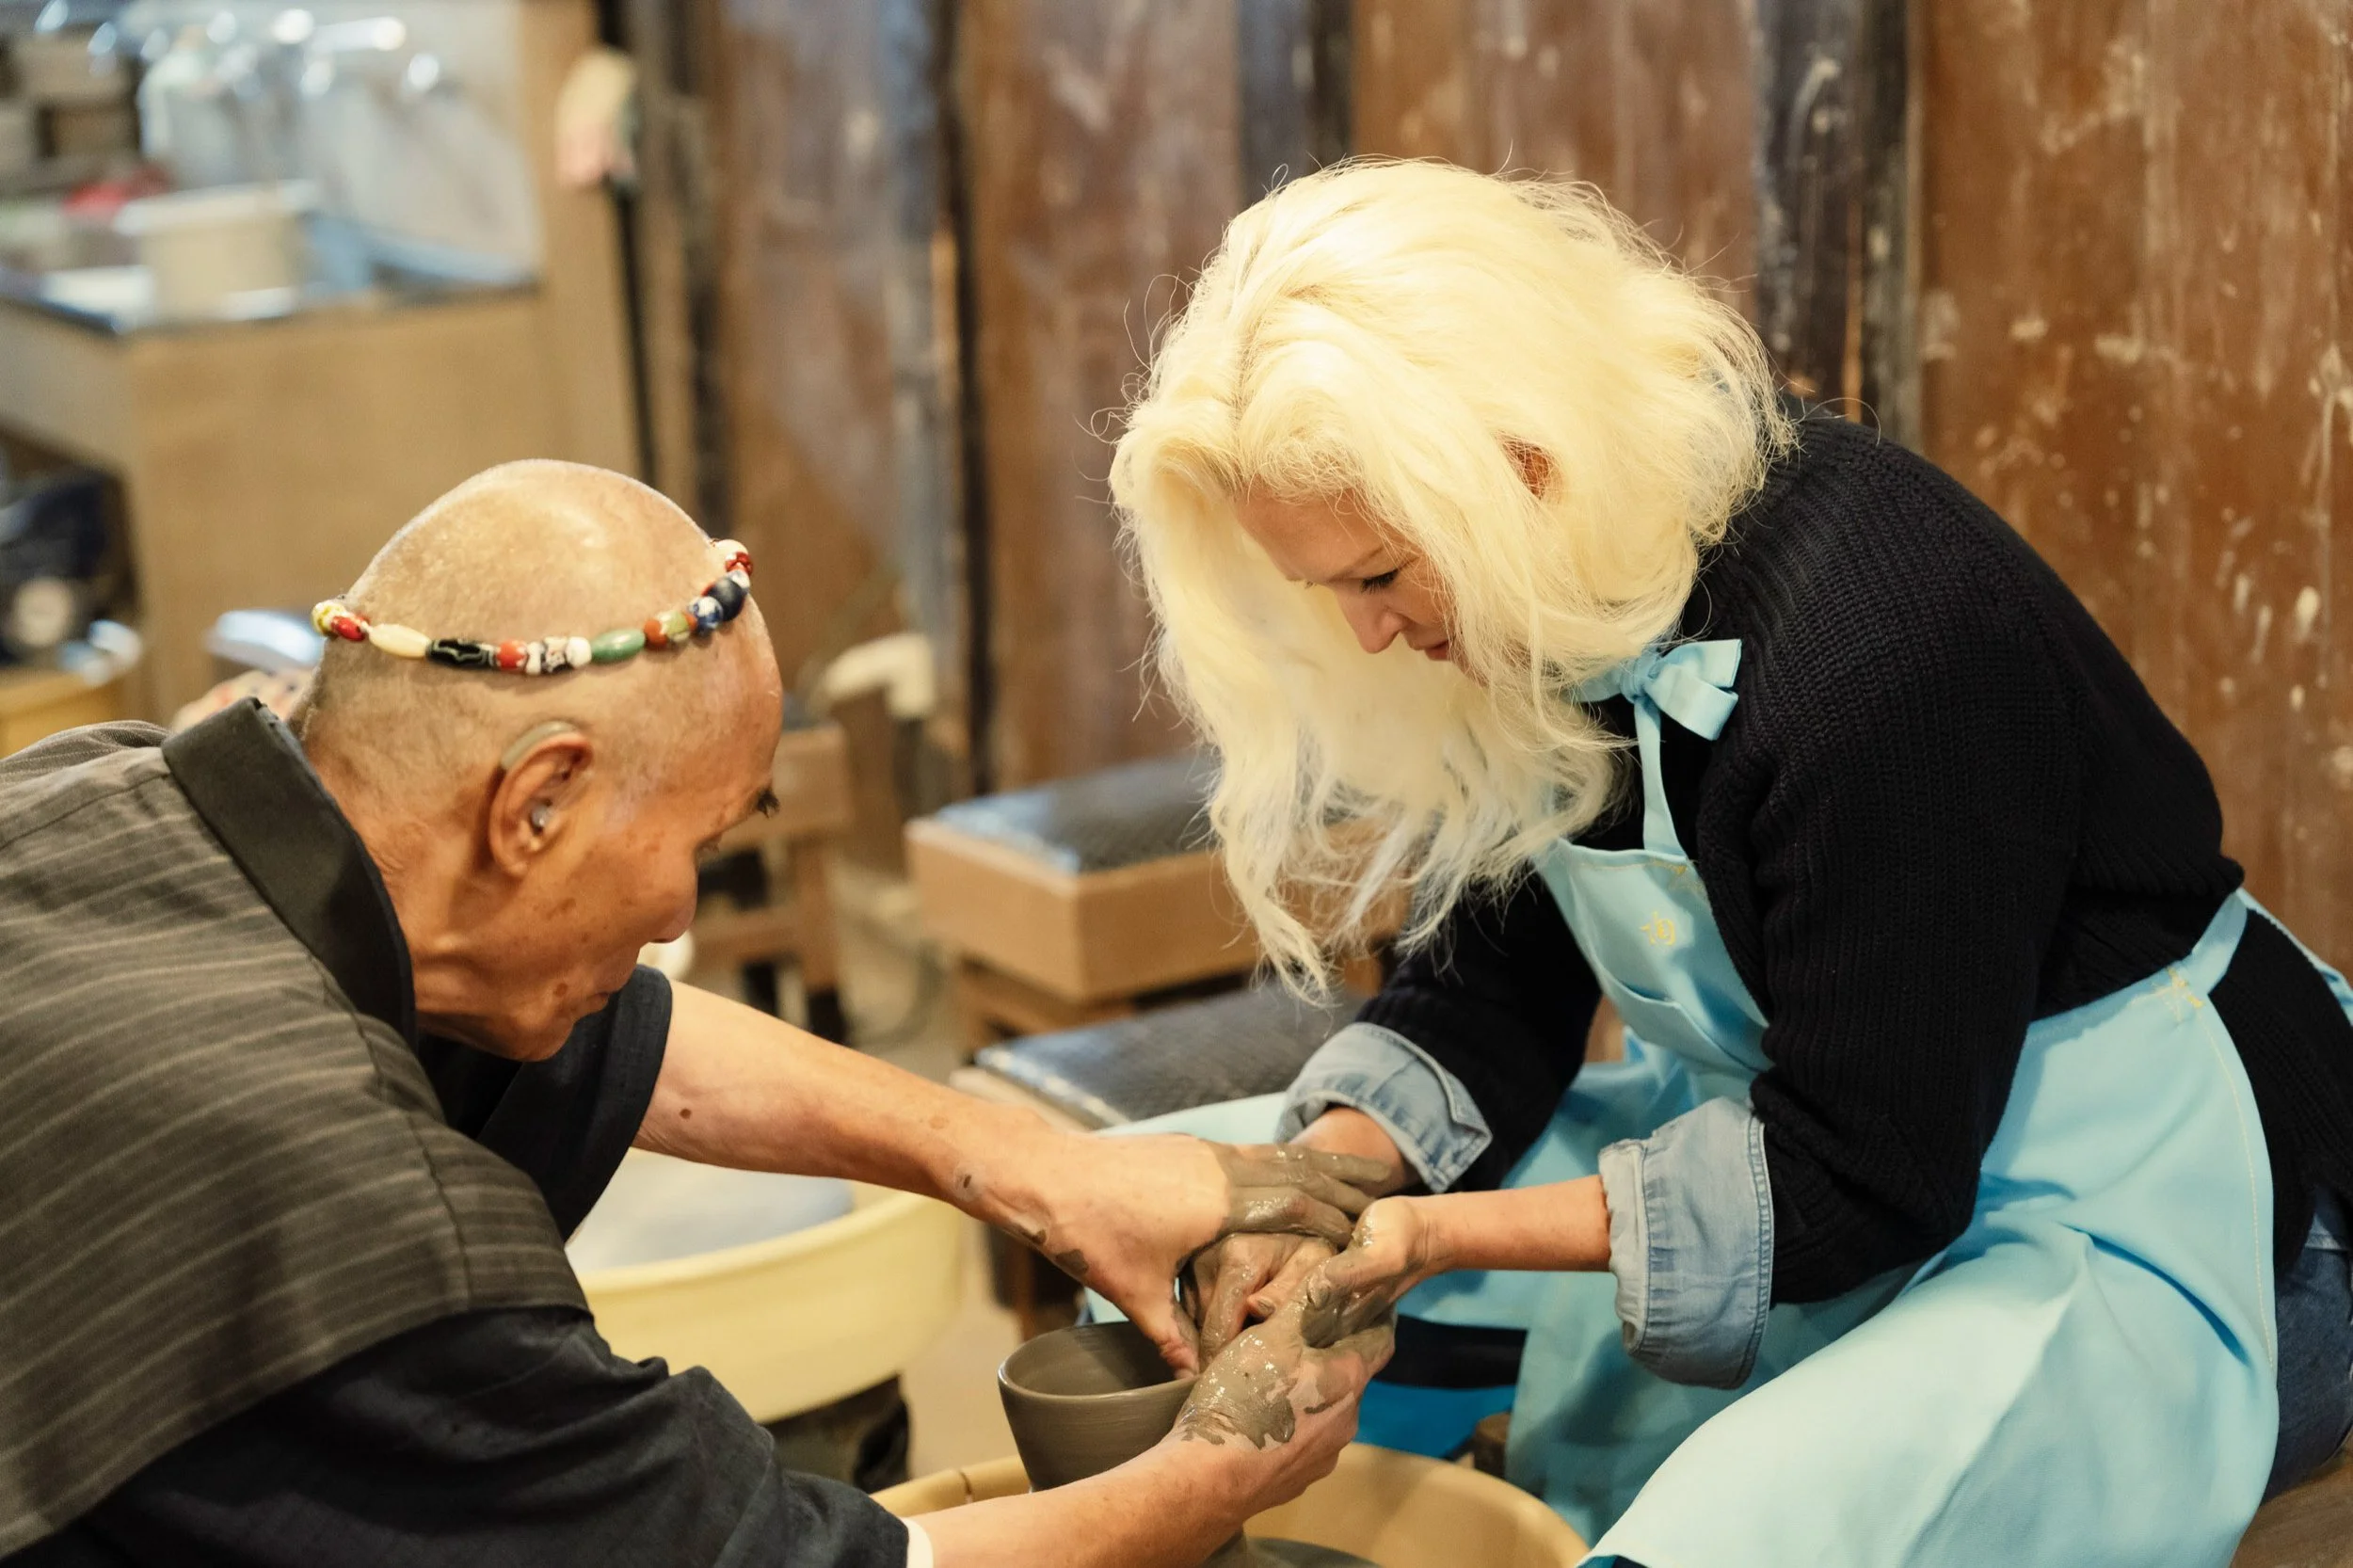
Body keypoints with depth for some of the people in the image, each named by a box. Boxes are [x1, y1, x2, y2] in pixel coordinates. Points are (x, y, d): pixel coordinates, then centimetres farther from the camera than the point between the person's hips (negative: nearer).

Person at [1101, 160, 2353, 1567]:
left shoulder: (1885, 636, -30)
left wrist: (1431, 1236, -24)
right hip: (1765, 1126, 8)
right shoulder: (1562, 588, -5)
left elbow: (1858, 1179, -23)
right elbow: (1486, 994, 5)